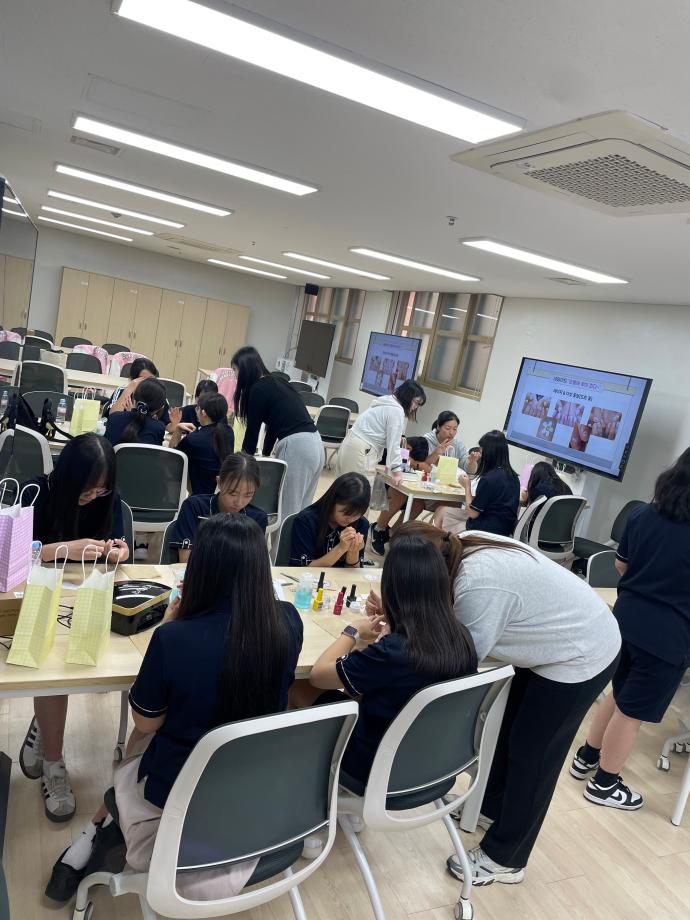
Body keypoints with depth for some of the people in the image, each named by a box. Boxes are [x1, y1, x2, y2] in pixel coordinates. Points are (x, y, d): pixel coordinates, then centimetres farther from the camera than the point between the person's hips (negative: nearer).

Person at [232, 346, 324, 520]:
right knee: (299, 510, 15)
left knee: (285, 512, 0)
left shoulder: (258, 388, -4)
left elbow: (252, 430, 2)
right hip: (315, 445, 9)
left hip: (296, 447, -9)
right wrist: (265, 455, 40)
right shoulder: (274, 383, 21)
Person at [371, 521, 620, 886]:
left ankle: (504, 858, 23)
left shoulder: (479, 584, -36)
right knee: (511, 730, 22)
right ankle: (491, 807, 44)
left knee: (532, 752, 4)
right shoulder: (464, 547, -10)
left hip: (580, 656, -9)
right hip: (557, 642, 9)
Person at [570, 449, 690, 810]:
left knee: (619, 694, 25)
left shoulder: (643, 515, -3)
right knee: (633, 711, 10)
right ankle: (604, 784, 27)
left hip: (626, 619, 5)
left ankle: (586, 758, 39)